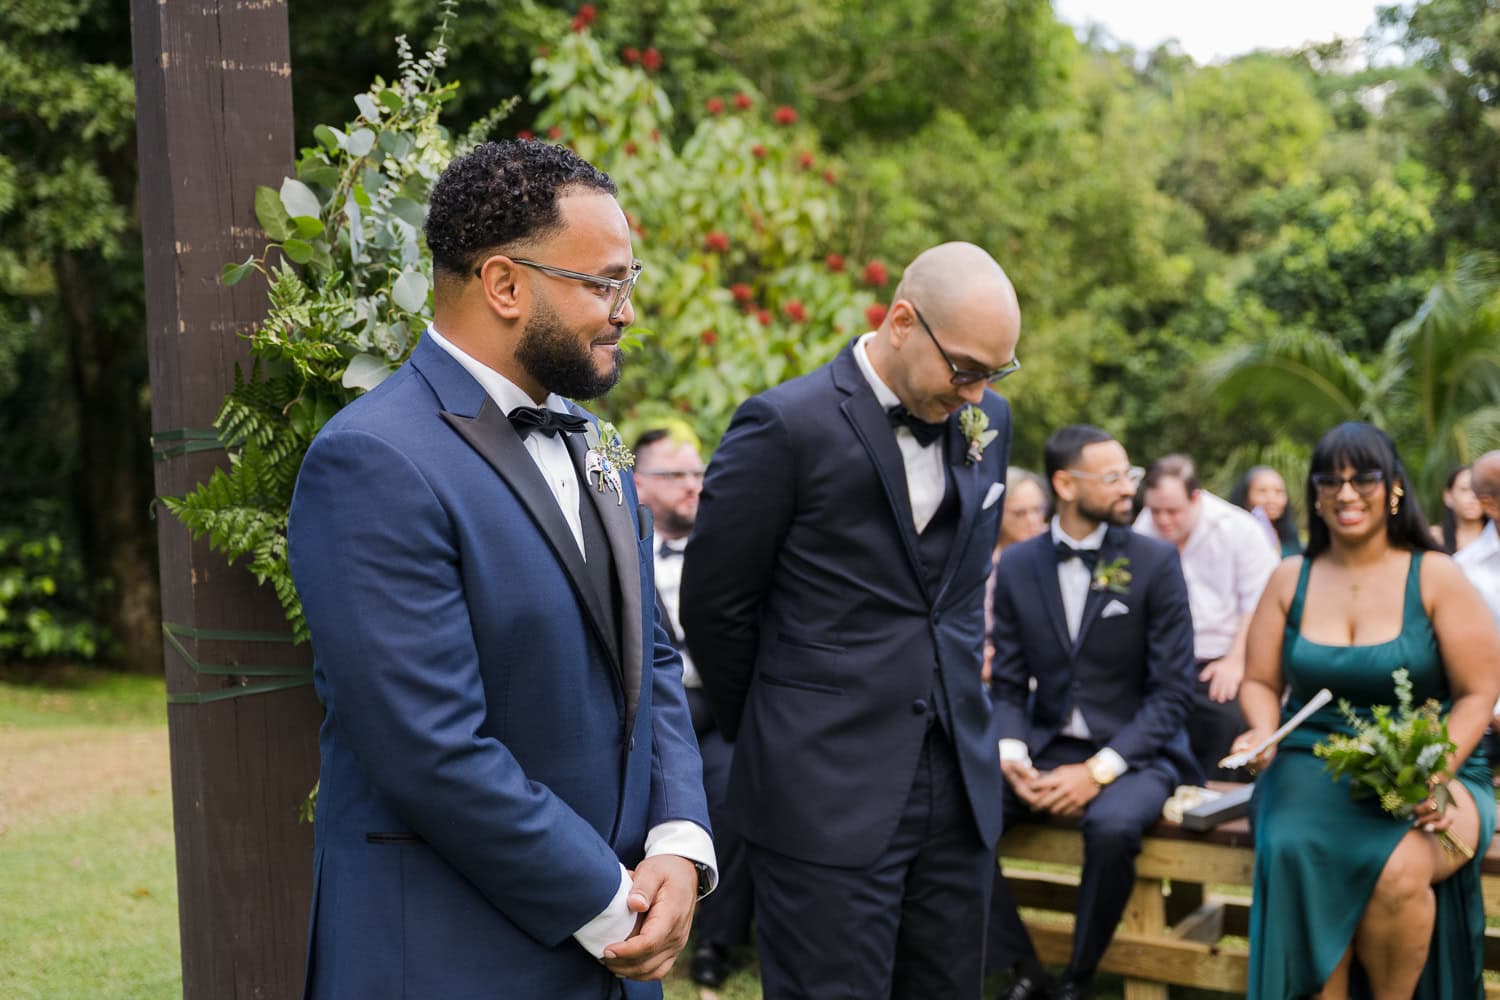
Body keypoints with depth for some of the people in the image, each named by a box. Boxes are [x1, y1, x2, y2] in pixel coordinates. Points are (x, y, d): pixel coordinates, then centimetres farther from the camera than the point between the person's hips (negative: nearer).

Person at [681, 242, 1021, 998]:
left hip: (959, 786, 6)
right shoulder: (787, 425, -12)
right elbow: (713, 607, -4)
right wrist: (779, 738, 7)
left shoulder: (988, 423, 8)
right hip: (827, 795, -6)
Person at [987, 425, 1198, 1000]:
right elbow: (1008, 685, 5)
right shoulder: (1017, 566, 3)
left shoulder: (1155, 562, -5)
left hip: (1133, 754, -3)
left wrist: (1098, 771, -18)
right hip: (1046, 748, 3)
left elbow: (1173, 691, -8)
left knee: (1111, 826, -35)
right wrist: (1012, 754, -16)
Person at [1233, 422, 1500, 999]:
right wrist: (1265, 735, -10)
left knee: (1399, 870, -33)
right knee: (1296, 855, -32)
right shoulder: (1289, 579, 8)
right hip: (1314, 765, 2)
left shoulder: (1435, 576, -1)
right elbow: (1260, 683, 13)